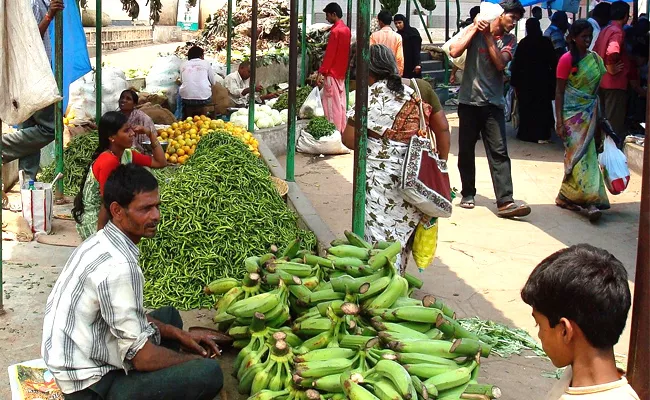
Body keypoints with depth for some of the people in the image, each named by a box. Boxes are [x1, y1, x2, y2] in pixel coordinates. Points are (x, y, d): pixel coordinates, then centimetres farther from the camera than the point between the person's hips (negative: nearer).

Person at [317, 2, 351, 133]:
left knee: (332, 104, -6)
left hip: (332, 73, -9)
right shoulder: (346, 30, 10)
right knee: (341, 103, 11)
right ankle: (341, 131, 14)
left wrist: (321, 72, -17)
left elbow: (329, 54, -19)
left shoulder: (335, 31, -17)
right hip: (342, 72, 9)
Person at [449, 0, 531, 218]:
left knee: (499, 152, -7)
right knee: (466, 151, 9)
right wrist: (475, 28, -11)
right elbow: (455, 51, -14)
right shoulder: (473, 30, 1)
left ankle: (505, 202, -13)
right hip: (469, 101, -1)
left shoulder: (509, 40, 7)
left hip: (493, 104, 1)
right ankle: (468, 195, 24)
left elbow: (500, 63, -10)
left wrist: (488, 36, -9)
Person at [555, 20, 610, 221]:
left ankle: (567, 197, 15)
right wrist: (559, 121, -12)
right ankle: (591, 199, -11)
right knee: (578, 156, -8)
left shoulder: (595, 58, 9)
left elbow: (597, 89, 14)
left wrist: (600, 116, 10)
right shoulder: (567, 59, -7)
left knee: (586, 154, 5)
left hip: (589, 114, 6)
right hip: (572, 114, -6)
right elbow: (559, 92, -7)